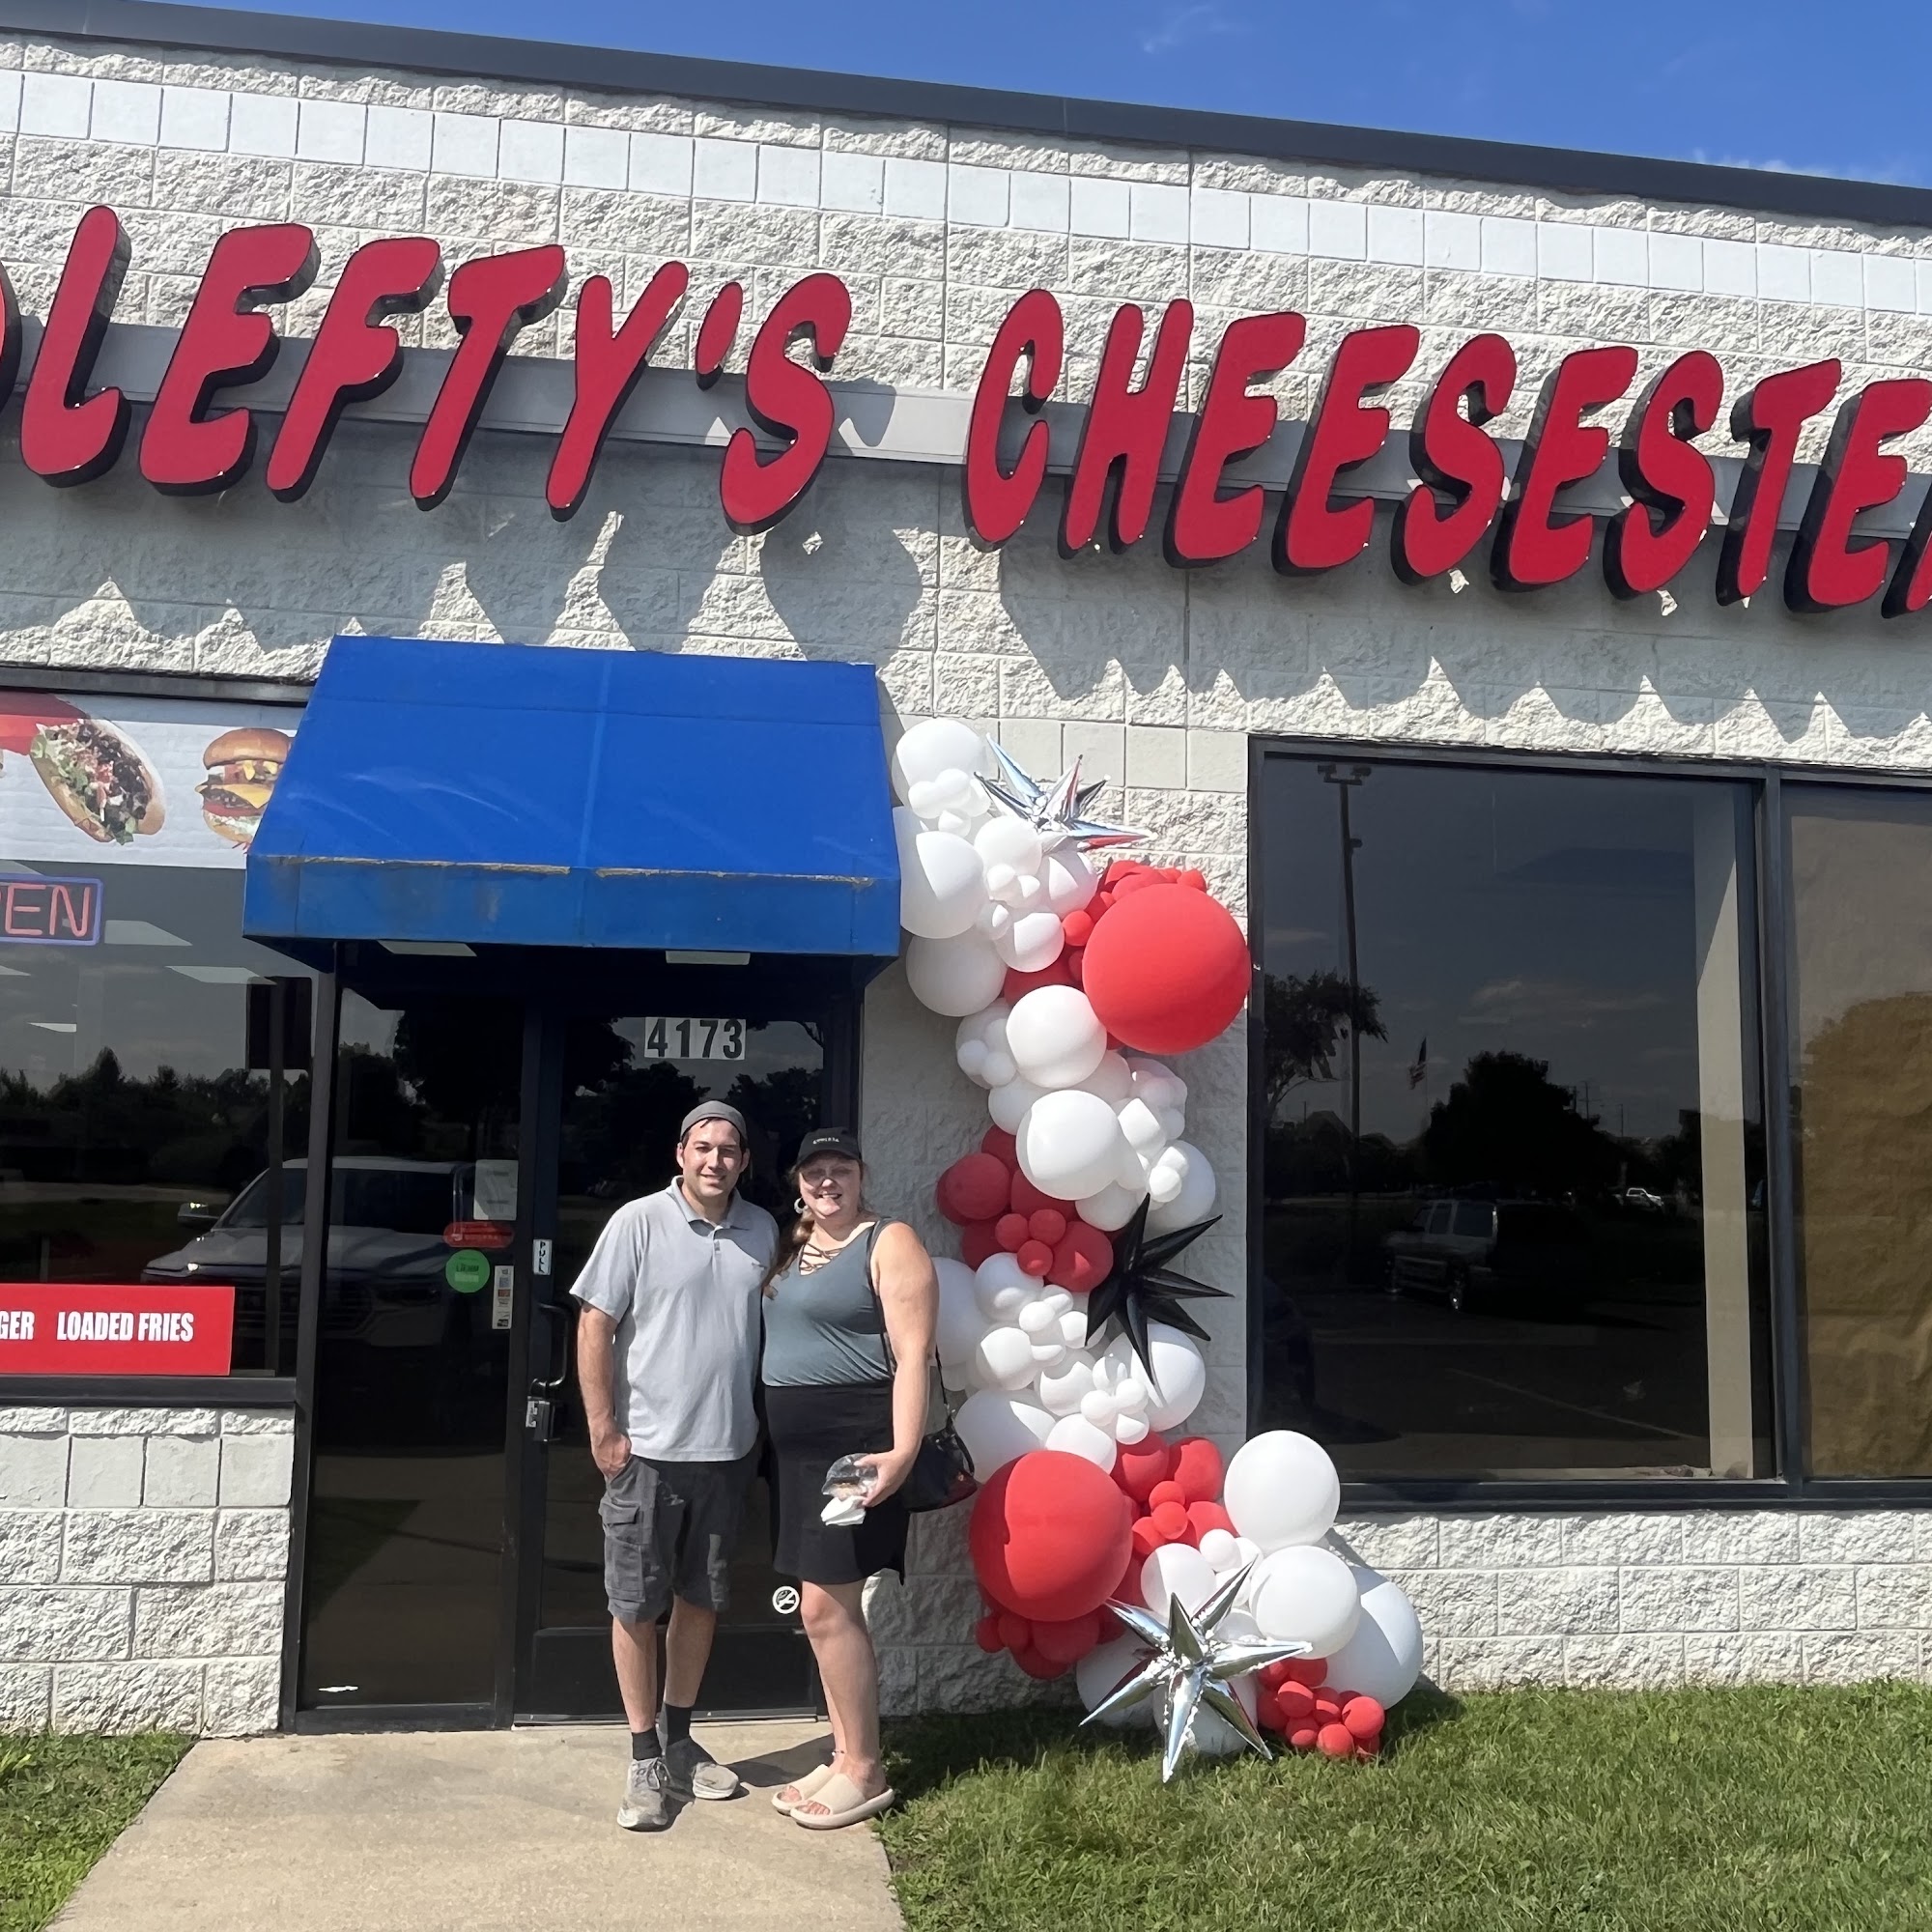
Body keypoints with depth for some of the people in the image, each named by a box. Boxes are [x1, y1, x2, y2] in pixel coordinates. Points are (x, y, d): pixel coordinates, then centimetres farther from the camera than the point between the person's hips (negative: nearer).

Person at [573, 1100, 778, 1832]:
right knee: (636, 1605, 4)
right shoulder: (638, 1223, -9)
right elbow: (595, 1326, -8)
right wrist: (604, 1431, -11)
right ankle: (644, 1757, 16)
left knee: (701, 1600, 14)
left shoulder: (762, 1231, 4)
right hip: (647, 1449, -4)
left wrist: (762, 1423, 12)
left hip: (727, 1450, 4)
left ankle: (678, 1740, 30)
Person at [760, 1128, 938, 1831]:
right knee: (823, 1608, 12)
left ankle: (865, 1770, 5)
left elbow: (912, 1353, -15)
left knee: (826, 1606, -7)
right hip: (797, 1447, 8)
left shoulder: (890, 1243, -8)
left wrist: (903, 1450, -25)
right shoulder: (792, 1247, 15)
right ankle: (844, 1756, 22)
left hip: (854, 1444, -8)